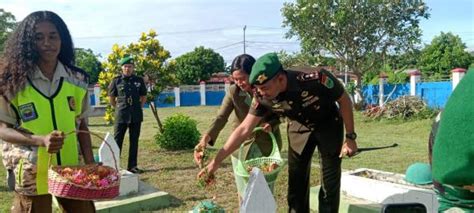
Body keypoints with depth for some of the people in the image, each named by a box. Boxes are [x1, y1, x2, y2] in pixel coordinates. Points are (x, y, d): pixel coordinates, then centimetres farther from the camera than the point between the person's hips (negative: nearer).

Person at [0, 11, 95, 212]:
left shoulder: (77, 80, 1)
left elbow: (81, 125, 8)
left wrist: (91, 166, 2)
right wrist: (41, 140, -22)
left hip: (72, 171, 3)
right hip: (32, 175, -3)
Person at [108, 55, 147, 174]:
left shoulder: (139, 81, 5)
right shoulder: (116, 81, 0)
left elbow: (143, 97, 16)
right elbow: (111, 97, 10)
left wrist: (138, 107, 9)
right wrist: (118, 108, 7)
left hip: (136, 116, 2)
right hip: (121, 115, -2)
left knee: (134, 141, 6)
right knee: (117, 141, -1)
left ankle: (132, 166, 13)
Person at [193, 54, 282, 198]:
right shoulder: (233, 92, -12)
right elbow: (221, 117, -23)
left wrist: (271, 124, -21)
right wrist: (205, 139, -40)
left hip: (267, 147, -1)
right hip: (241, 147, 1)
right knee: (244, 196, 10)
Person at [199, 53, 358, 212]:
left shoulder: (316, 80, -39)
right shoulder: (263, 98, -28)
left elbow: (344, 100, -20)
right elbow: (244, 129, -19)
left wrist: (350, 137, -17)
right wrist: (217, 160, -21)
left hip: (328, 124, -2)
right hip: (299, 127, 3)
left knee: (330, 179, 1)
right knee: (296, 179, 4)